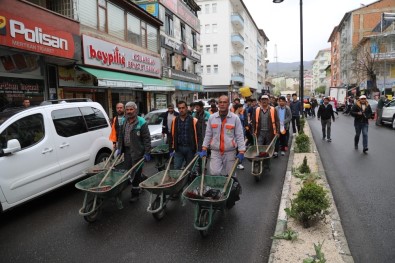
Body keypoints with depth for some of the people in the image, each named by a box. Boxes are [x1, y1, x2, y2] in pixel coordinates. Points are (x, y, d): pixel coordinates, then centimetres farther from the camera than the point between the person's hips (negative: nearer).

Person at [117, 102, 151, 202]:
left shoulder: (141, 122, -10)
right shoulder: (124, 122, 10)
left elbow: (147, 138, -12)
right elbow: (120, 136, 19)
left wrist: (147, 152, -15)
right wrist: (119, 148, 12)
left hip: (137, 151, -7)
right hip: (126, 150, 7)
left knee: (136, 173, 0)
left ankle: (135, 193, 12)